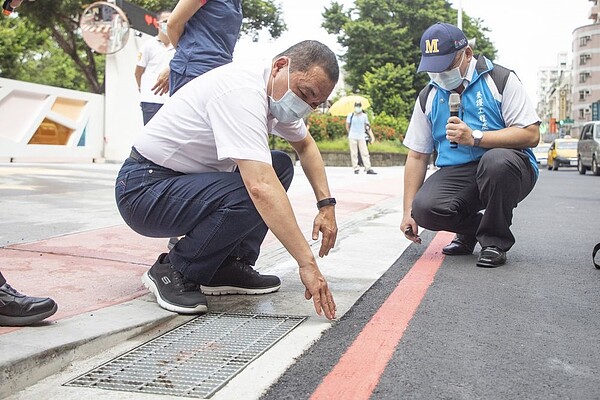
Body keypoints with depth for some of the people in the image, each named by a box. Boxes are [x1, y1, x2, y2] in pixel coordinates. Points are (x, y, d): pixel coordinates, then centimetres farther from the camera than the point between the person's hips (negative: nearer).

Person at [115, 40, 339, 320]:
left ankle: (229, 268, 2)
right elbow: (260, 188, -38)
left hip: (187, 180, 10)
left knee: (280, 167, 4)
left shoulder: (278, 93, 2)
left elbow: (306, 146, 19)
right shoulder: (242, 94, -27)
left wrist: (326, 204, 5)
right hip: (142, 188, -10)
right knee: (250, 197, -31)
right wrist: (307, 263, -38)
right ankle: (173, 271, -8)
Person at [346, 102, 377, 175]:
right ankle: (356, 168, 4)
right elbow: (347, 126, 10)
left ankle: (368, 169, -7)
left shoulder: (364, 116, 5)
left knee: (365, 153, -5)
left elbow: (368, 127, 9)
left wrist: (372, 136, 4)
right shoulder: (351, 115, 1)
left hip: (361, 137, 1)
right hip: (352, 137, -1)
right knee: (354, 154, -1)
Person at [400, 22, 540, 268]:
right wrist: (408, 212, 4)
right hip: (456, 174, 3)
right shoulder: (429, 97, 10)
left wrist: (474, 137, -21)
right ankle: (471, 229, 9)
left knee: (496, 161, -38)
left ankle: (495, 241, -12)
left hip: (507, 168, -3)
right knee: (424, 208, -27)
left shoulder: (501, 80, -2)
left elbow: (531, 135, -10)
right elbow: (417, 156, 10)